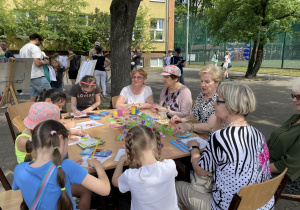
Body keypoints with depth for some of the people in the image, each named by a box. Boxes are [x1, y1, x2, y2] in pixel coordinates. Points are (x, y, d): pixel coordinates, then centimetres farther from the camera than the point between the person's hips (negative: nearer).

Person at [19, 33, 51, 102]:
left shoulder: (22, 48, 19)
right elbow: (37, 63, -21)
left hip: (28, 77, 9)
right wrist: (45, 62, -1)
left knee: (33, 99, 9)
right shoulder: (35, 48, -10)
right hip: (37, 76, -9)